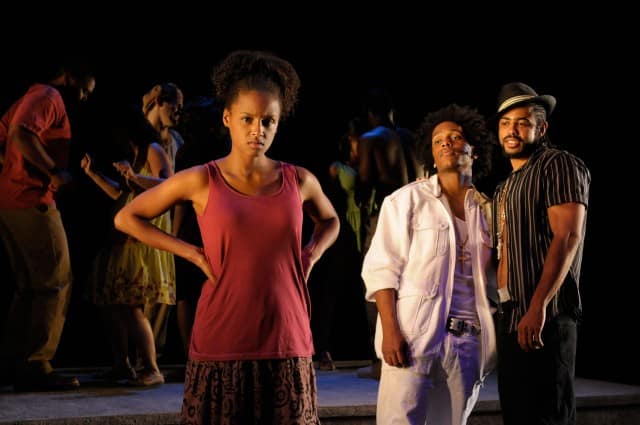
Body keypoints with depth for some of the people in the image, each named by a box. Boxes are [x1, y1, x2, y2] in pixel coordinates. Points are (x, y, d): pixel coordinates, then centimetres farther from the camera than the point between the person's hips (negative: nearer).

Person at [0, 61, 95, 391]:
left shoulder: (30, 98, 23)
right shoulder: (49, 98, -8)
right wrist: (54, 172, -19)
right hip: (32, 203, -10)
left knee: (30, 286, 14)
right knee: (56, 283, -5)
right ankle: (36, 366, -5)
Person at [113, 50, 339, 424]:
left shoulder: (299, 181, 4)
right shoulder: (201, 181, -3)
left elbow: (330, 221, 26)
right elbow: (126, 218, 6)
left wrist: (311, 257, 6)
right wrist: (193, 253, -2)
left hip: (286, 343, 2)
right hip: (222, 345, -2)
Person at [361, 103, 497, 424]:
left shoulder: (487, 211, 14)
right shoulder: (407, 200, 4)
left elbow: (491, 281, 17)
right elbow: (381, 268, -3)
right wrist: (390, 330, -14)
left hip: (468, 341, 4)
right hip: (414, 336, -3)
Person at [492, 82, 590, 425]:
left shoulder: (559, 165, -6)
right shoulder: (506, 187, 20)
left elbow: (568, 237, -18)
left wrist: (537, 307, -26)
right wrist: (501, 313, 9)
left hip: (544, 317, -8)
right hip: (510, 317, 9)